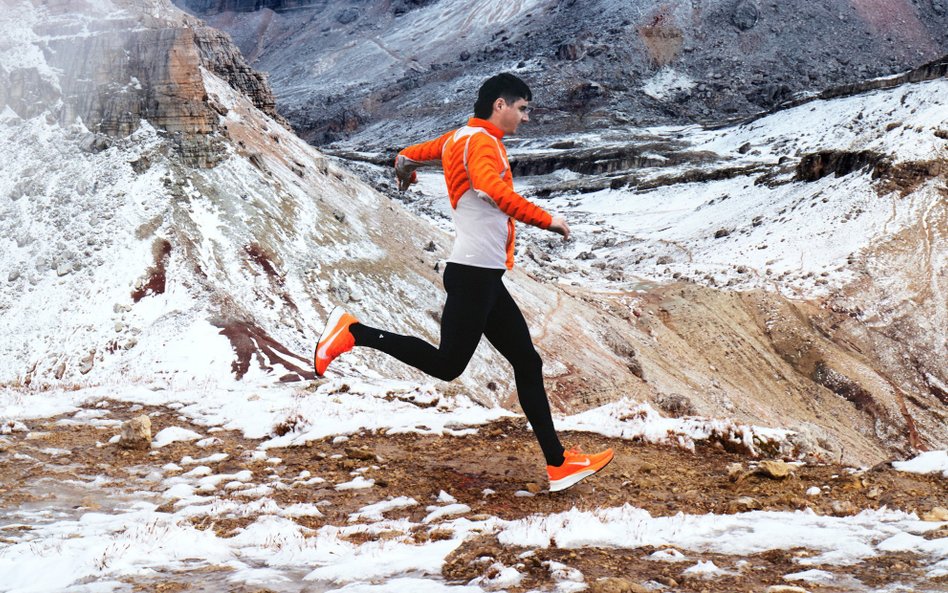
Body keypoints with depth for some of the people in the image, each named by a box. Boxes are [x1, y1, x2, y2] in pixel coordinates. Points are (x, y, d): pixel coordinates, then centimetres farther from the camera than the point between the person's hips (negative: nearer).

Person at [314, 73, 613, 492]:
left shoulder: (459, 138, 18)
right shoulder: (482, 141, -10)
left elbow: (409, 155, 32)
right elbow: (494, 189, -30)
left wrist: (404, 170, 53)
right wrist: (546, 220, -24)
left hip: (484, 279, 10)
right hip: (474, 273, -10)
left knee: (527, 363, 7)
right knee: (447, 364, -8)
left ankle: (558, 464, 9)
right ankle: (352, 332, 0)